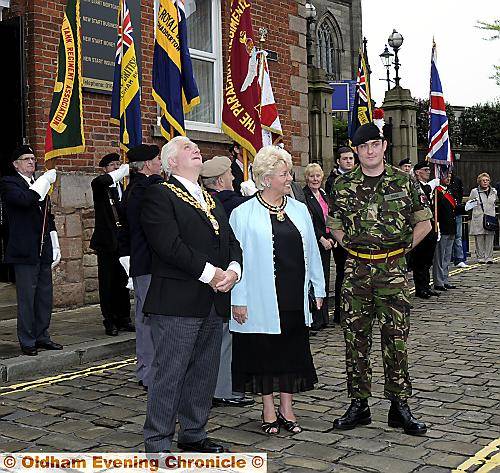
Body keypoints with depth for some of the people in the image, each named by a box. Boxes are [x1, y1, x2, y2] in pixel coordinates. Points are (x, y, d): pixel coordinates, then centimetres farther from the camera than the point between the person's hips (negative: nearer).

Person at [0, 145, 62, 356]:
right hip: (25, 252, -7)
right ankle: (27, 342, 7)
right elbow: (25, 199, -26)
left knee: (45, 297, 11)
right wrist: (46, 180, -16)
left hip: (44, 251, 7)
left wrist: (55, 247, 16)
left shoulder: (40, 185, 19)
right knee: (26, 299, -2)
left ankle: (42, 336, 22)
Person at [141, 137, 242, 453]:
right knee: (169, 374, -2)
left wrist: (233, 269, -5)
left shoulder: (213, 200, 20)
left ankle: (194, 434, 29)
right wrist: (210, 273, -17)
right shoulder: (160, 195, -5)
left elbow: (232, 241, 15)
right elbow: (170, 245, -17)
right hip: (178, 303, -8)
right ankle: (158, 443, 10)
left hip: (214, 303, 8)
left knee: (205, 374, 14)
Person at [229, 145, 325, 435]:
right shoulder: (244, 214, -6)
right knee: (265, 351, 6)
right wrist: (238, 299, -10)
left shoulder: (299, 210, 8)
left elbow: (312, 251, 14)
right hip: (262, 299, -4)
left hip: (295, 297, 4)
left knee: (292, 351, 10)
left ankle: (287, 408, 23)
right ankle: (269, 410, 21)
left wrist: (319, 288, 13)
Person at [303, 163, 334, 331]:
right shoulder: (303, 195, -9)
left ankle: (322, 318, 18)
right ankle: (314, 320, 1)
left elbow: (329, 219, 16)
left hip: (326, 241, 8)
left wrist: (331, 238, 2)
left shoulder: (323, 194, 15)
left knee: (324, 279, 10)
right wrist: (322, 239, -13)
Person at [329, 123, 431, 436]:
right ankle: (359, 404, 16)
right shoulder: (343, 185, 5)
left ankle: (400, 405, 13)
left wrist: (403, 246, 2)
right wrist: (351, 243, 4)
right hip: (356, 269, 2)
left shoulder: (404, 182, 2)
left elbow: (424, 223, 9)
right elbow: (334, 226, 16)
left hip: (393, 269, -1)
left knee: (397, 338, 2)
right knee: (356, 339, 5)